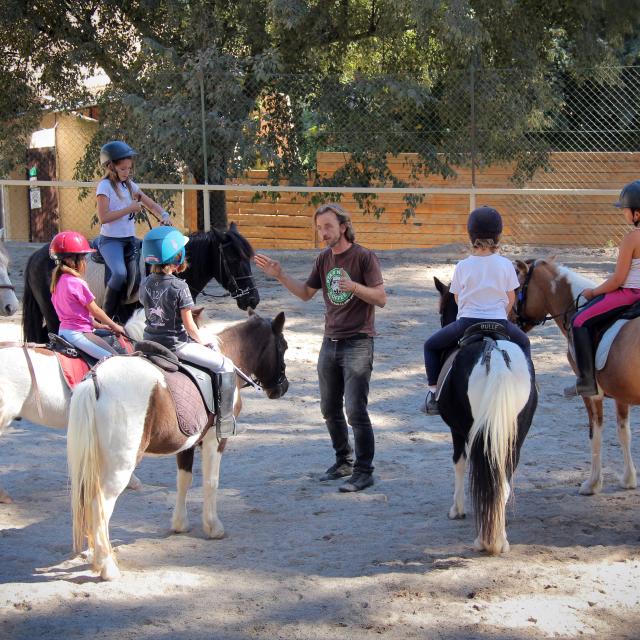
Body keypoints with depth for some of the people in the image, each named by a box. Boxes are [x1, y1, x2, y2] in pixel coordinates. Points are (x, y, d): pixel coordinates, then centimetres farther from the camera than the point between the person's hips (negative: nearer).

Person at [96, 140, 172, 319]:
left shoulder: (130, 185, 13)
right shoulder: (105, 186, -8)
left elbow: (151, 205, 16)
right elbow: (103, 217, -17)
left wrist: (164, 215, -5)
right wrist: (129, 209, -16)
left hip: (130, 239, 8)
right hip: (111, 240, -8)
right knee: (120, 273, -28)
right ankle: (106, 316, -17)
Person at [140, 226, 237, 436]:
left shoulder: (146, 283, 1)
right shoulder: (179, 287, -19)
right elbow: (189, 325, -16)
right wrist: (202, 342, 3)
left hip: (150, 341, 8)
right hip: (176, 345, -8)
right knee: (225, 366, 4)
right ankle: (224, 423, 4)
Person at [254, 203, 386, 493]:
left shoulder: (364, 257, -10)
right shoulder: (324, 259, 9)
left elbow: (381, 298, -13)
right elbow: (306, 293, 19)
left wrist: (354, 286, -29)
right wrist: (280, 276, 7)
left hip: (358, 343, -7)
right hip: (330, 343, 7)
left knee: (355, 410, -10)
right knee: (330, 410, 13)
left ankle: (364, 471, -3)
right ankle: (344, 461, 27)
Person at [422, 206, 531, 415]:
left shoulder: (462, 266, -5)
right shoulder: (505, 265, -4)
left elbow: (457, 298, 5)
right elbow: (511, 299, 5)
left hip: (466, 322, -1)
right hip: (499, 323, 1)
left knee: (431, 346, 21)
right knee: (523, 343, 32)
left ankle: (433, 391, 9)